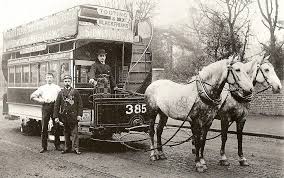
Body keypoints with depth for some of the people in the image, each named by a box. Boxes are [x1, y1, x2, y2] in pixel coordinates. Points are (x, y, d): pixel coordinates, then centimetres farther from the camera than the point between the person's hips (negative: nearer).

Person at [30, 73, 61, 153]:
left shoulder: (57, 87, 13)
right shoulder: (42, 88, 16)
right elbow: (32, 96, 13)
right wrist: (40, 100, 1)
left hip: (54, 106, 0)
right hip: (45, 107, 1)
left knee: (57, 126, 0)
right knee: (44, 127, -2)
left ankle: (57, 145, 11)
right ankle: (44, 146, 4)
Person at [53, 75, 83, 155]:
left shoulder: (75, 92, 4)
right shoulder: (61, 92, 8)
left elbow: (80, 104, 2)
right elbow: (56, 105, 6)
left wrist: (79, 115, -6)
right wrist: (56, 116, 0)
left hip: (73, 115, -2)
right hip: (64, 116, 2)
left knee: (74, 132, -5)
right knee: (66, 133, 10)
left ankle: (75, 148, -3)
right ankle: (67, 147, 19)